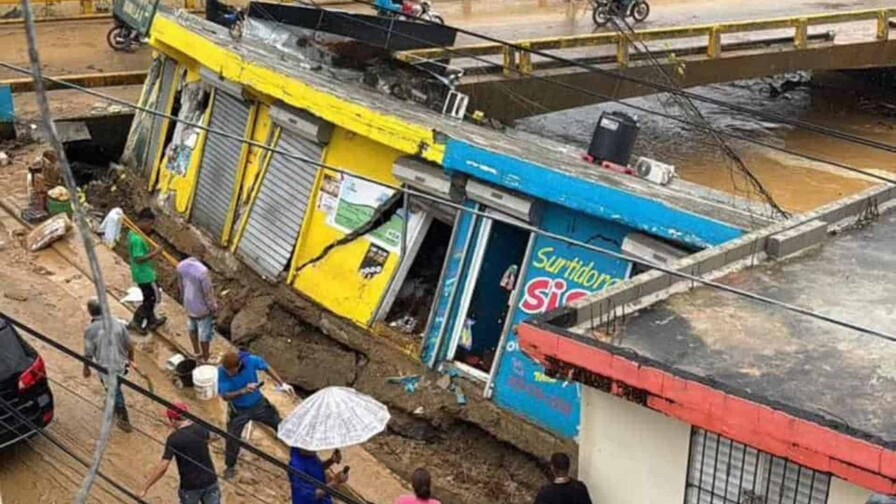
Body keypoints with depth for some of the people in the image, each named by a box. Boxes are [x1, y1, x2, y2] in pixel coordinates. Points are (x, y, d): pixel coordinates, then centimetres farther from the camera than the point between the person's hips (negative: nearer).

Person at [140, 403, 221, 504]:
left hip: (190, 486, -4)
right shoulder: (201, 428, -3)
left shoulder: (174, 438, -19)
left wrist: (145, 488, -16)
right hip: (210, 481, 4)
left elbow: (162, 467, -23)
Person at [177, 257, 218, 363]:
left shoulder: (181, 266, -15)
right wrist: (213, 307, -6)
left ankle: (196, 352, 49)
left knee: (192, 328, 29)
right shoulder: (202, 271, -36)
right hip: (202, 307, -6)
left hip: (188, 304, 6)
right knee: (205, 333, 15)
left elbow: (182, 286, 3)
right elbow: (208, 292, -23)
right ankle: (205, 359, 33)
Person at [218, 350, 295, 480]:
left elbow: (267, 368, -7)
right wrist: (243, 391, -48)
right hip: (239, 410, -2)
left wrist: (282, 384, -6)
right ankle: (230, 467, 35)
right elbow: (224, 396, -32)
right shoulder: (222, 372, -31)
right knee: (232, 439, 6)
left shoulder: (251, 360, -28)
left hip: (258, 404, 2)